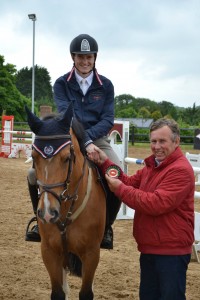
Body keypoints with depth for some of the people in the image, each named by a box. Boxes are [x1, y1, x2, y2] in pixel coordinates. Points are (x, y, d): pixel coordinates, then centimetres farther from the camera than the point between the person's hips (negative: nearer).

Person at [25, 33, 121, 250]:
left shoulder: (105, 85, 2)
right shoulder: (62, 84, -2)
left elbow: (107, 120, -3)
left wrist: (88, 136, -23)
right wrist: (84, 142, -33)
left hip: (97, 140, 0)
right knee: (34, 174, -21)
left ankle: (106, 226, 2)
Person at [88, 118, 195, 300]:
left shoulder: (180, 170, -19)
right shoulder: (152, 165, 15)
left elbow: (156, 204, -27)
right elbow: (131, 182, 11)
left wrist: (120, 189, -20)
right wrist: (105, 163, -1)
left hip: (171, 251, -10)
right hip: (149, 248, 10)